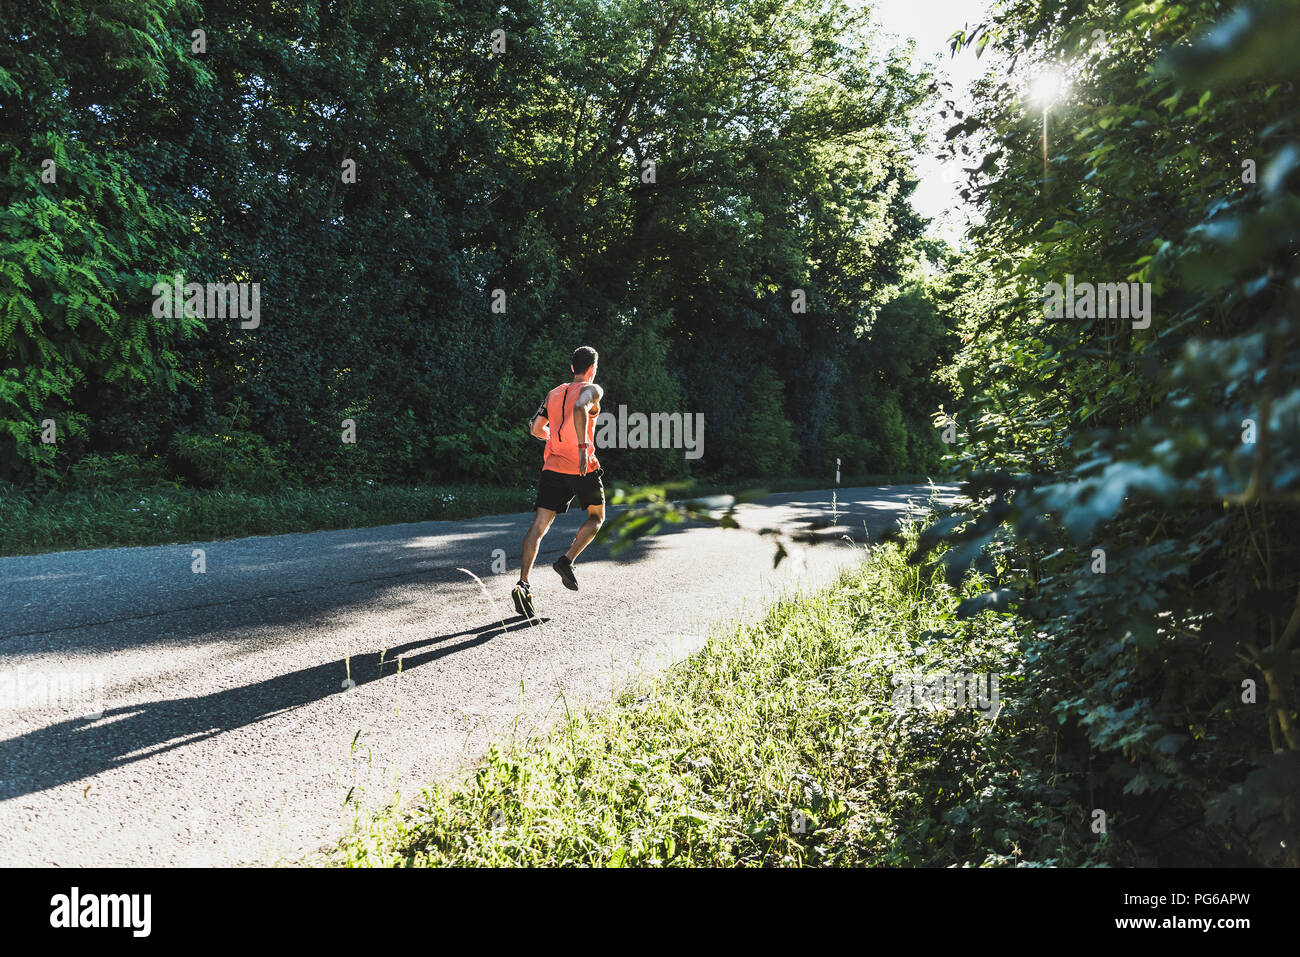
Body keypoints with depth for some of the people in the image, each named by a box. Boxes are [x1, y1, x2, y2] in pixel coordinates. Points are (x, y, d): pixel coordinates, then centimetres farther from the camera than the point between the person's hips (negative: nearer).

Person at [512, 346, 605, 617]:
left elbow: (535, 429, 20)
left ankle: (523, 583, -13)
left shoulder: (554, 393, 18)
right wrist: (582, 446, -27)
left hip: (553, 466, 4)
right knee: (597, 516, 18)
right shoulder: (592, 390, 0)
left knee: (540, 524, -1)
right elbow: (580, 408, -23)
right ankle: (567, 559, 0)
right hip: (583, 468, -4)